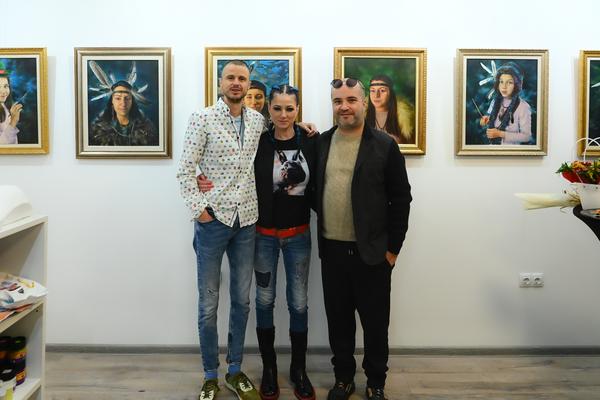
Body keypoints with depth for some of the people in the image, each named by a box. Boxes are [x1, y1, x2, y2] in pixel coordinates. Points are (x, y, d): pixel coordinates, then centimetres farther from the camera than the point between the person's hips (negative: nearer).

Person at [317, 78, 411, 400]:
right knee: (338, 320, 14)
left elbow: (401, 199, -4)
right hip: (332, 250, 3)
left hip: (371, 252, -3)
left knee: (375, 322, 9)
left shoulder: (384, 145, -5)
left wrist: (393, 248, -6)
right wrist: (321, 234, 6)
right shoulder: (320, 143, 6)